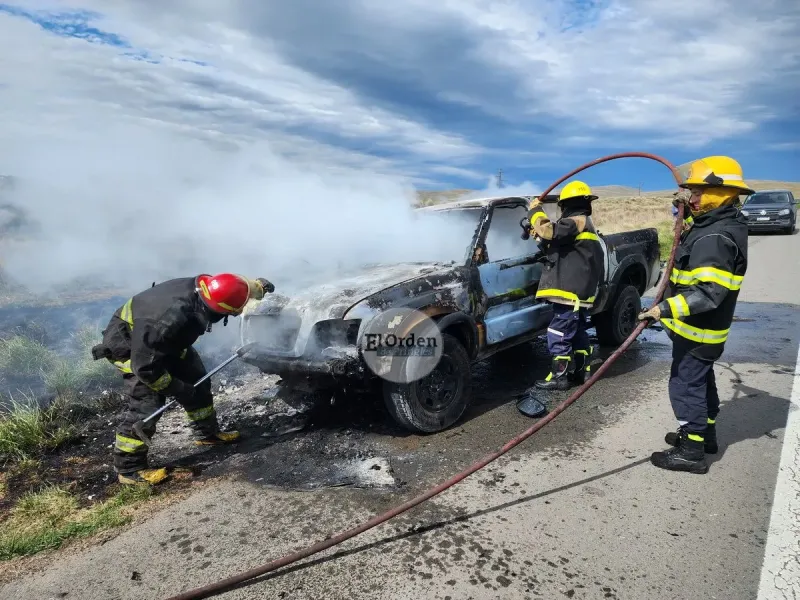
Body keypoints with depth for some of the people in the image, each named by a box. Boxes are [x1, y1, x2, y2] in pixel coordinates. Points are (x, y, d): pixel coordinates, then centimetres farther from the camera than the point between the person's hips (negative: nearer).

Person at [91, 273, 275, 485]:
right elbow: (145, 366, -32)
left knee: (197, 380, 11)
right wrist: (176, 388, -22)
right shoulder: (170, 321, -44)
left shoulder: (202, 287, -25)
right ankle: (129, 468, 3)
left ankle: (207, 432, 30)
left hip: (163, 340, 8)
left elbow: (232, 286, 2)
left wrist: (257, 286, 9)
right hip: (128, 342, -8)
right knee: (147, 402, -14)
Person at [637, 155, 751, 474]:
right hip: (700, 327, 11)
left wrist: (665, 309, -37)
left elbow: (710, 292, -33)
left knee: (686, 385, -1)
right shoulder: (720, 224, 6)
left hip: (698, 329, -11)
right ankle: (705, 433, 38)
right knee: (701, 380, 22)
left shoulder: (716, 238, -26)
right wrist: (690, 213, 20)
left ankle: (692, 451, 11)